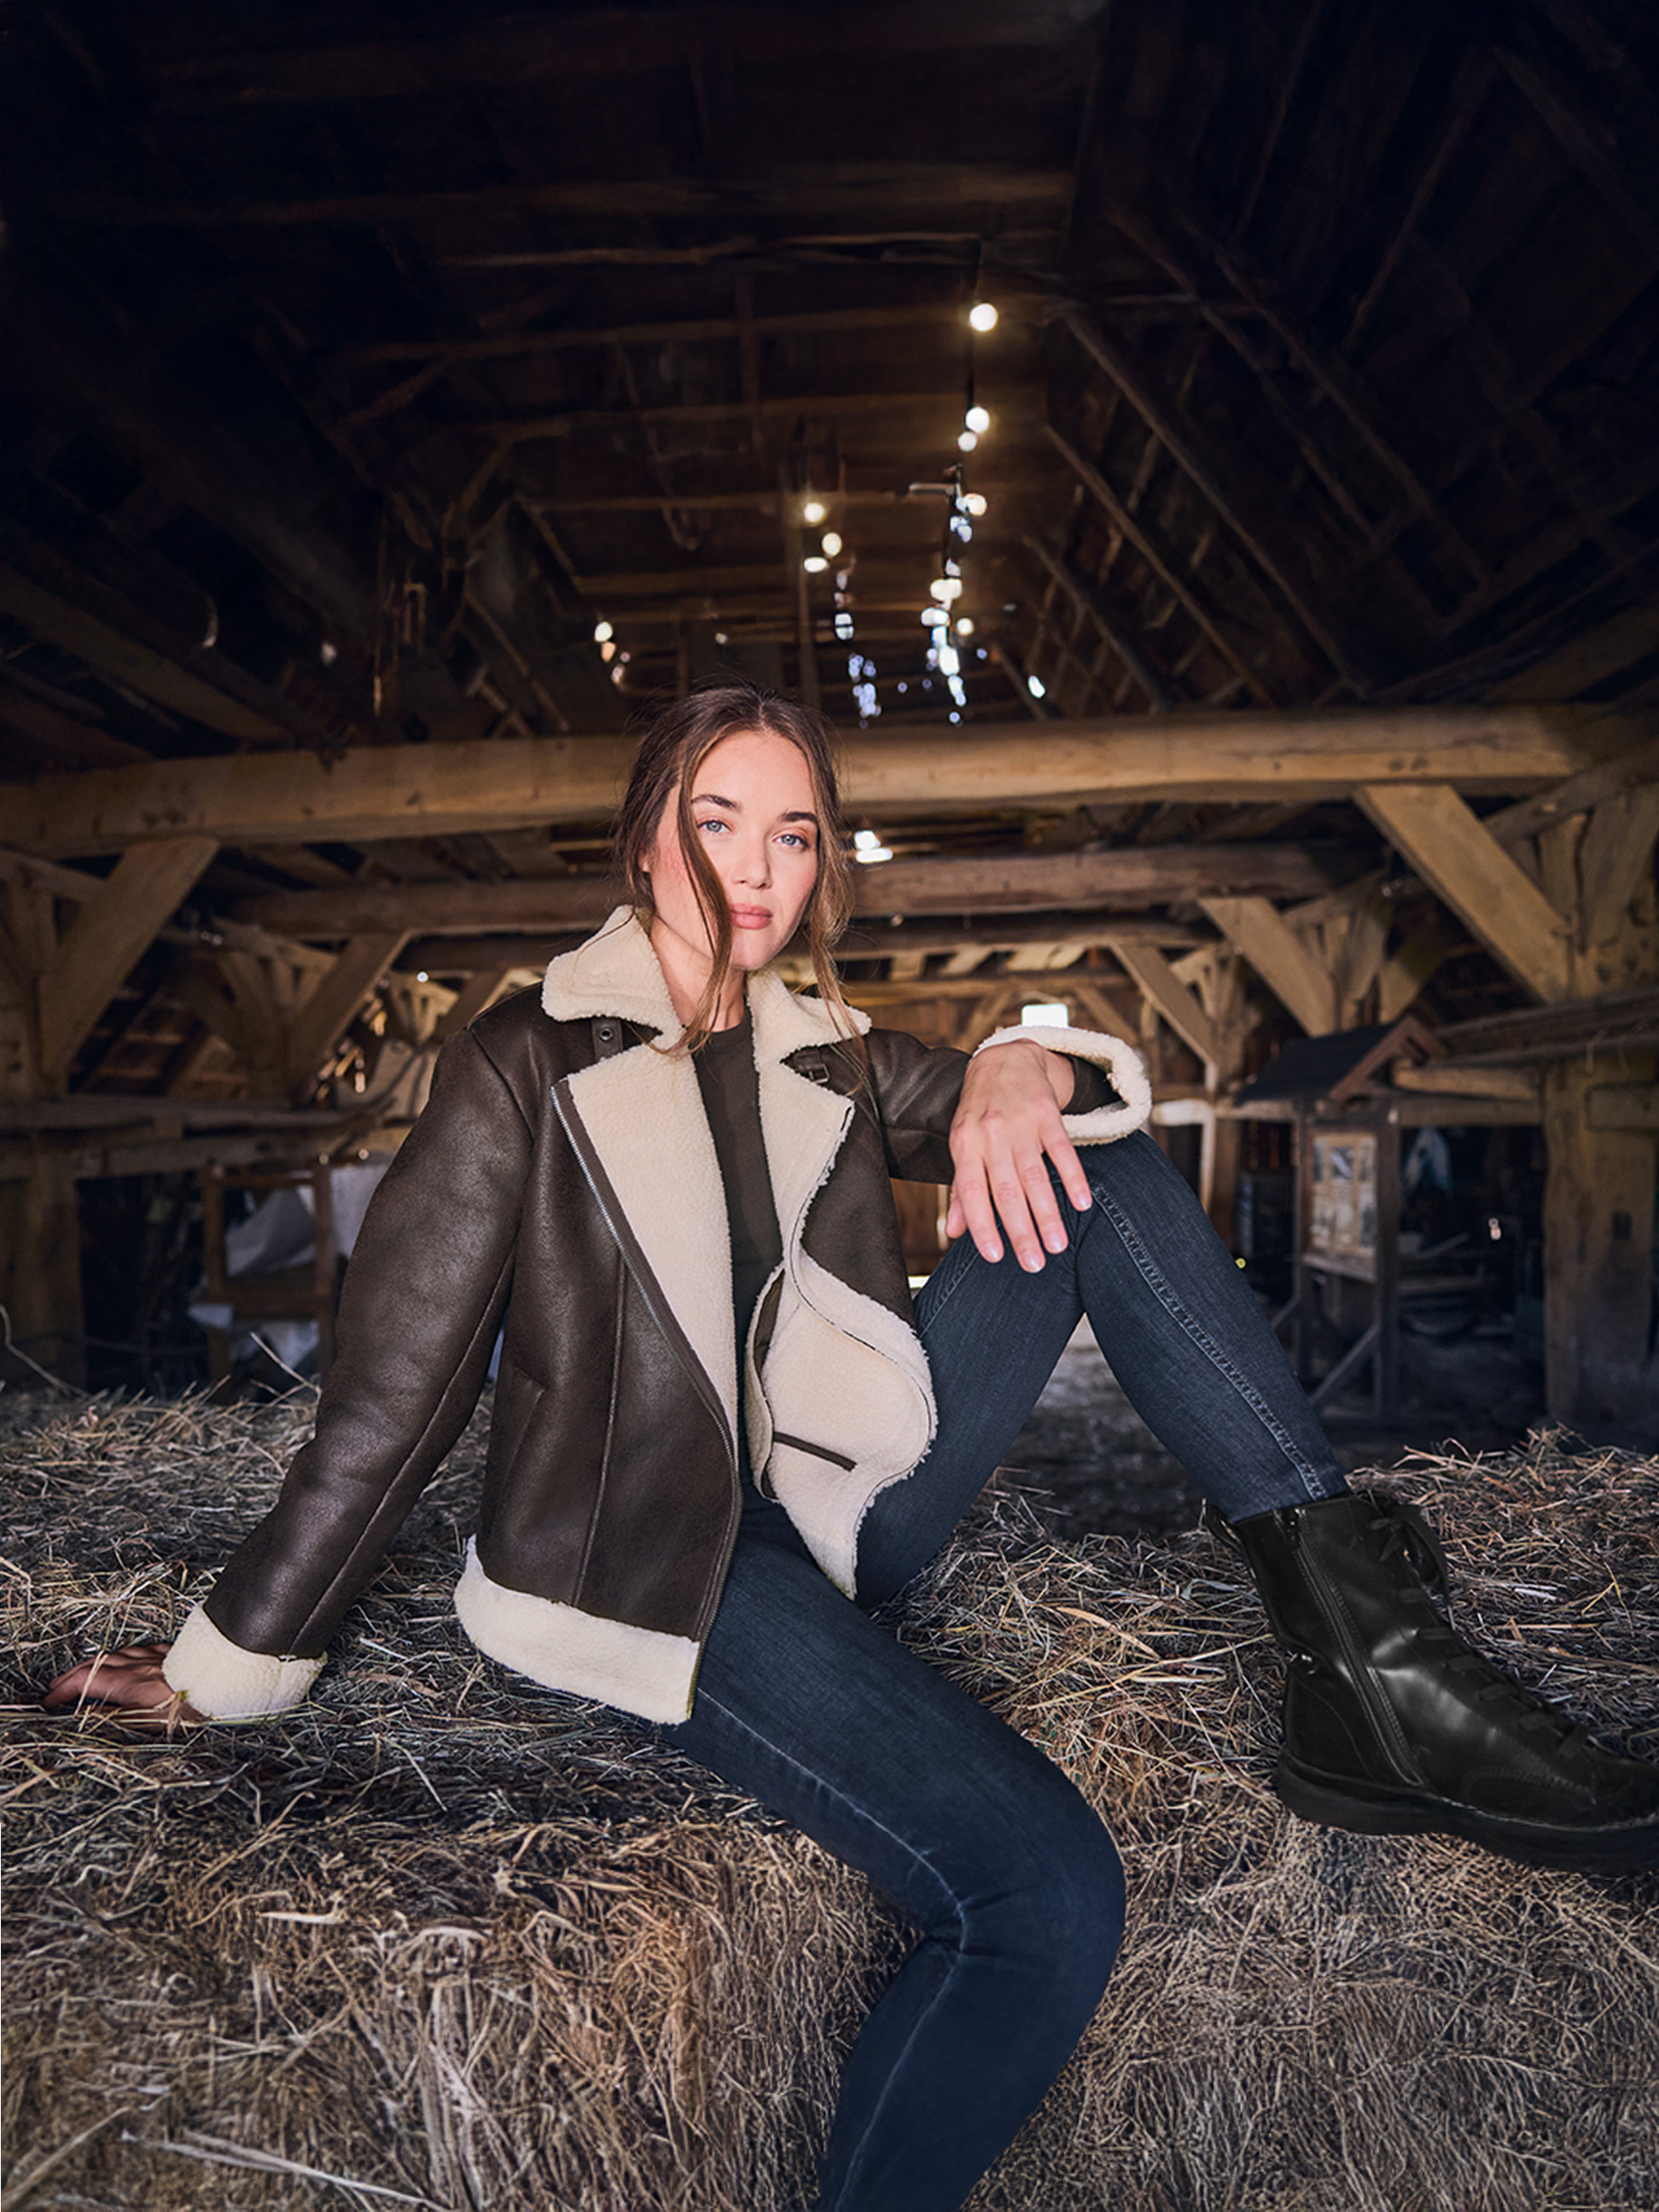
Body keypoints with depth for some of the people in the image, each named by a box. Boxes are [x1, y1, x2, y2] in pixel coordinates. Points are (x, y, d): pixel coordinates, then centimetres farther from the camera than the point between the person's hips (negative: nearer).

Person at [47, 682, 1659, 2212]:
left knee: (1105, 1179, -10)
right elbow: (395, 1384, -4)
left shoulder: (824, 1058, 11)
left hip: (839, 1501, 6)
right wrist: (238, 1662, 2)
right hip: (658, 1560, -6)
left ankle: (1362, 1651, -16)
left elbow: (1057, 1113, 9)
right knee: (1046, 1892, -29)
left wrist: (1021, 1074, -16)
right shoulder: (529, 1064, -5)